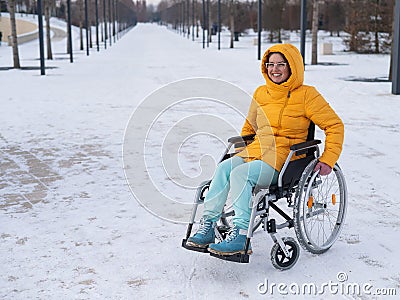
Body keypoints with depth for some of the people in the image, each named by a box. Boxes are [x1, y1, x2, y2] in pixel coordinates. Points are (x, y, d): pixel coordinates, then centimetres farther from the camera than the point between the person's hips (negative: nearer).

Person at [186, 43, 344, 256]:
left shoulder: (306, 95, -1)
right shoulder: (261, 93, 16)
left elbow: (335, 126, 0)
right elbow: (249, 126, 32)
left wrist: (328, 160, -8)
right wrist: (240, 151, 21)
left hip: (285, 158, -5)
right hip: (256, 151, 6)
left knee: (240, 174, -30)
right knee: (224, 168, -24)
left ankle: (241, 234, -30)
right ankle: (208, 226, -22)